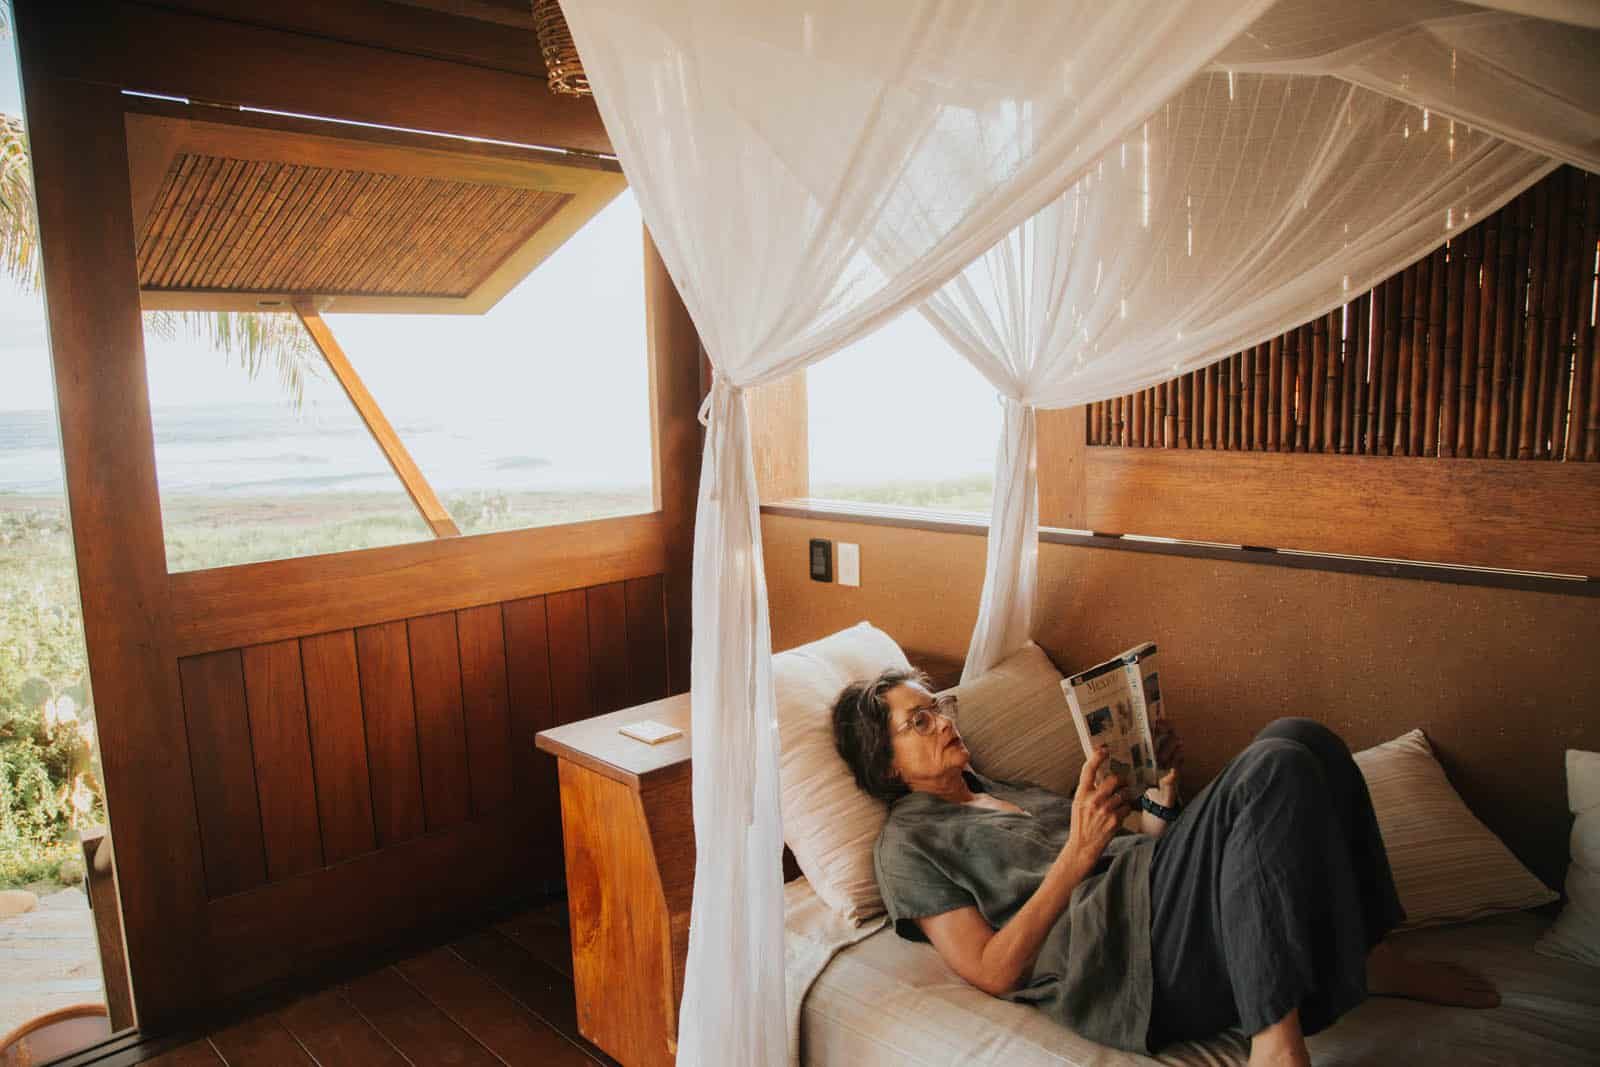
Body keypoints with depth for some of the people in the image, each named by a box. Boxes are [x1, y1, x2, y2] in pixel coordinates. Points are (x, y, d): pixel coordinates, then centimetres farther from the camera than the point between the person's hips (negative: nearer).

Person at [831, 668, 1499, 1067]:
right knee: (1276, 769, -24)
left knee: (1298, 738, -9)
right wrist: (1076, 856, -15)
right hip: (1120, 958, -8)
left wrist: (1163, 789, 9)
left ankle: (1362, 954, -3)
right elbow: (993, 972, -8)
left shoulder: (1014, 791, 29)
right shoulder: (909, 842, 4)